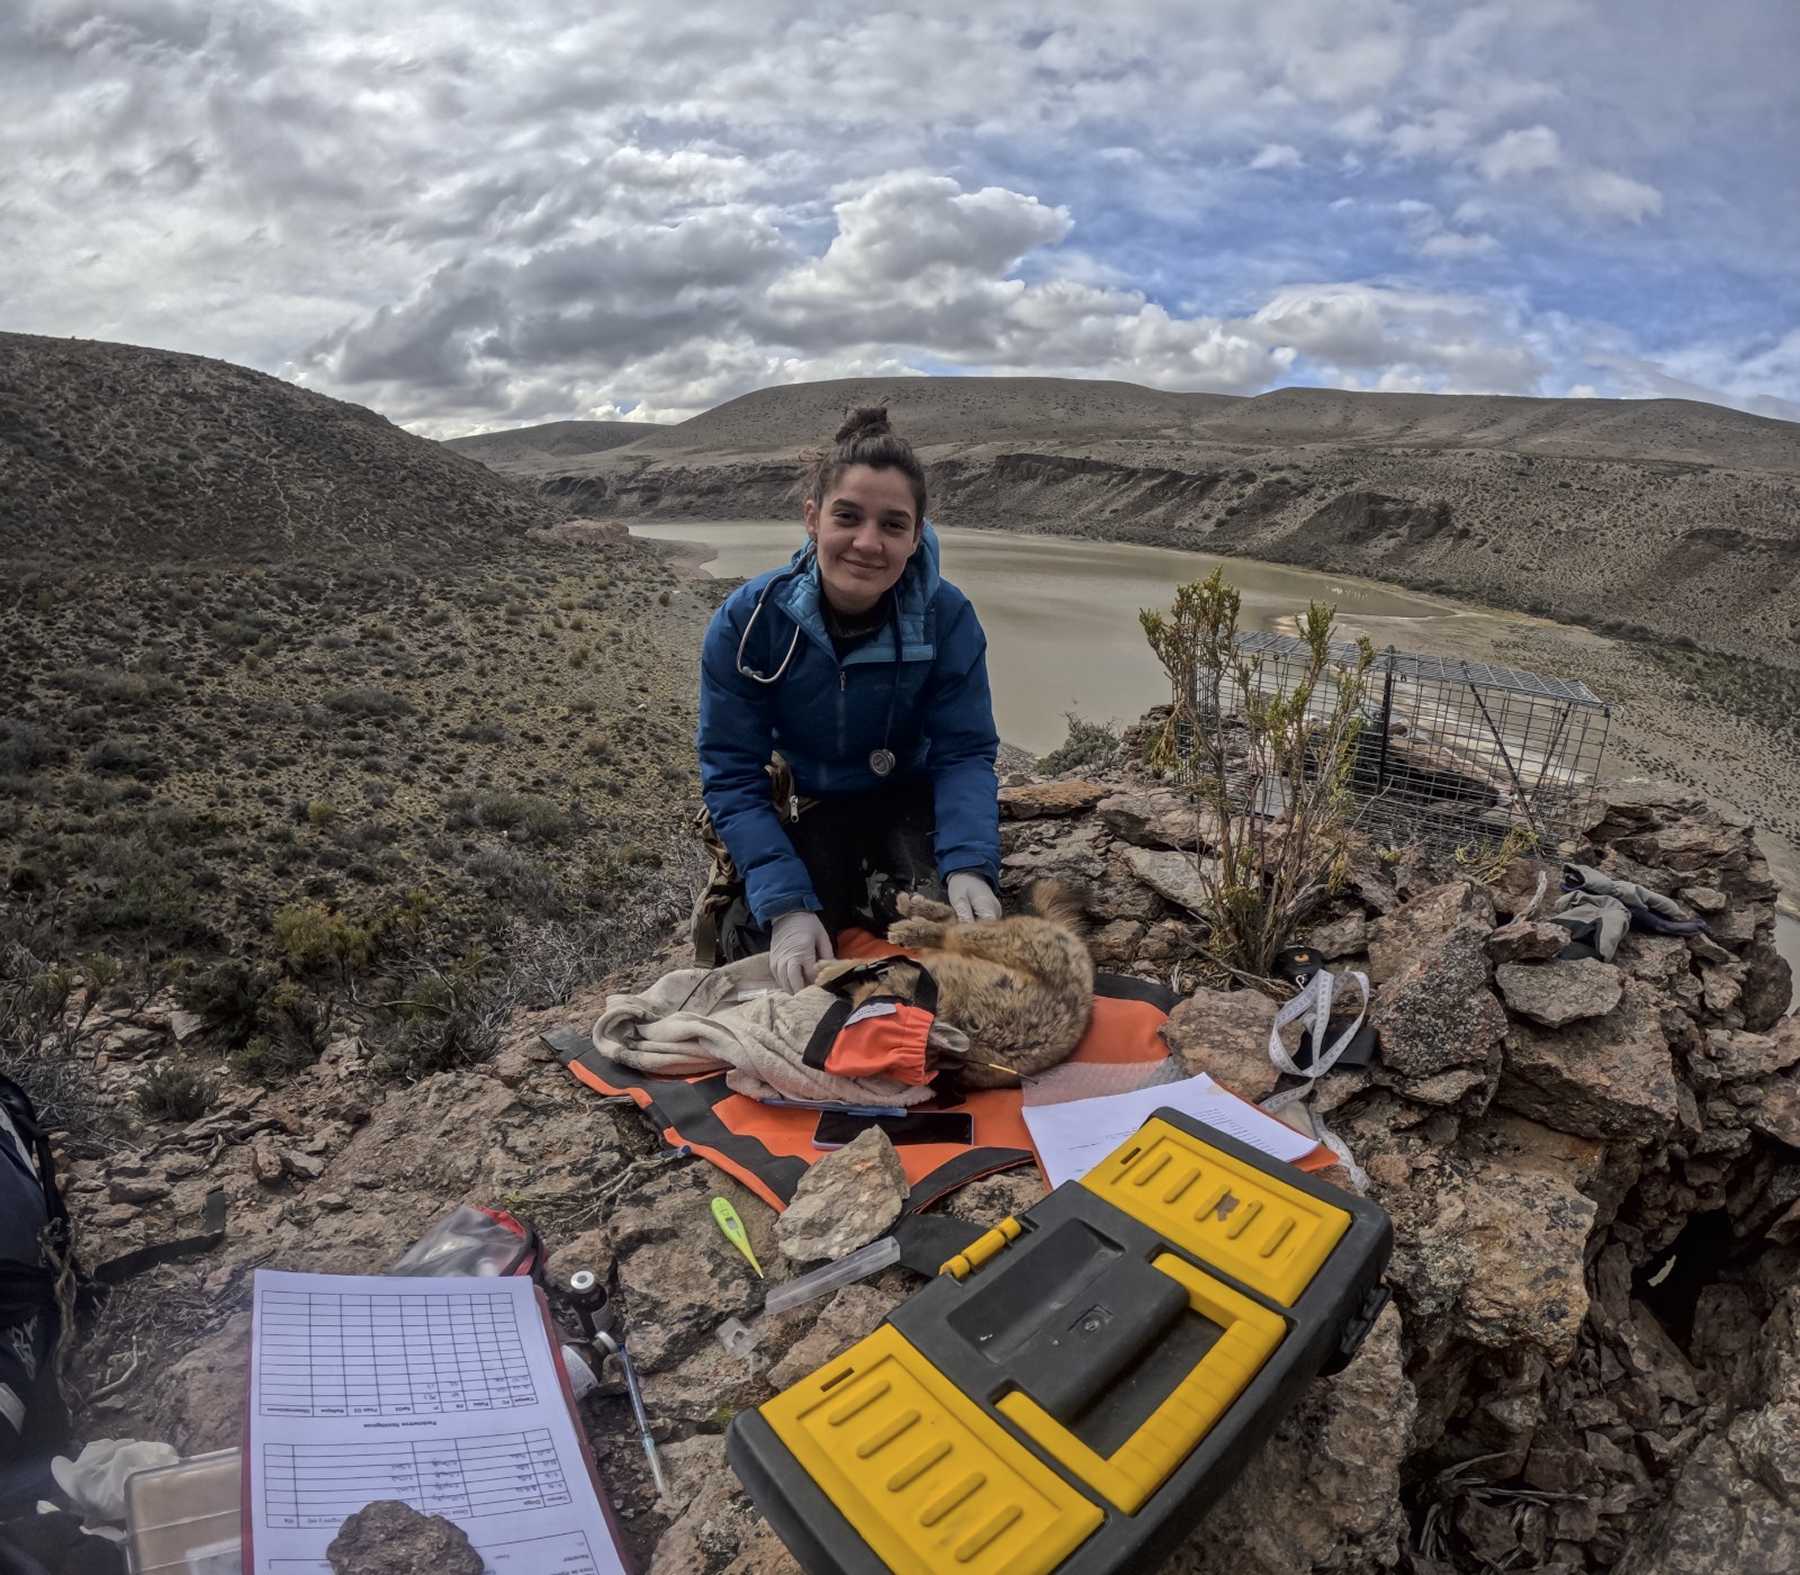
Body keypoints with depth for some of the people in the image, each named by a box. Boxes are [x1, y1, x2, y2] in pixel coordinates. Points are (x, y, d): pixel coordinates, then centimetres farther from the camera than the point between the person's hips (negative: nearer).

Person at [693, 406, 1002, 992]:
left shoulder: (948, 617, -21)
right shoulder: (747, 620, -23)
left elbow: (966, 753, -16)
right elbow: (732, 774, -20)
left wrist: (970, 865, -36)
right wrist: (786, 907, -32)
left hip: (908, 801, 0)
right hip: (800, 809, 0)